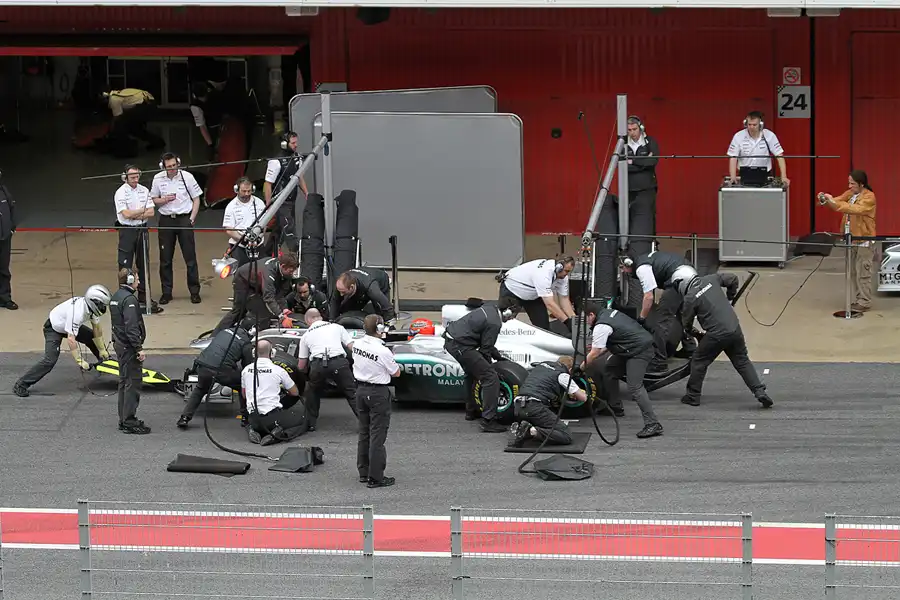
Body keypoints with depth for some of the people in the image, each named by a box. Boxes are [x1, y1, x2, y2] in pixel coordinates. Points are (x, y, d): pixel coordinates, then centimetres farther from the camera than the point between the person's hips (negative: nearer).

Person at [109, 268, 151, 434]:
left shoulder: (115, 297, 12)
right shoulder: (129, 300, -19)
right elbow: (131, 327, -24)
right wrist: (139, 349, -23)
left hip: (119, 345, 10)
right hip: (129, 347, -10)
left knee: (124, 382, 16)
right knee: (133, 383, -6)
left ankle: (124, 420, 22)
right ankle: (130, 422, -6)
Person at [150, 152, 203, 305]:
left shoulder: (187, 177, -4)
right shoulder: (158, 179, 1)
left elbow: (196, 199, 3)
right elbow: (153, 200, 10)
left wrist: (192, 218, -5)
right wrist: (165, 200, -12)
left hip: (184, 219, -2)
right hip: (166, 220, 2)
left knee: (190, 257, -1)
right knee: (165, 259, 4)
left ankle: (194, 292, 6)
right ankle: (166, 292, 13)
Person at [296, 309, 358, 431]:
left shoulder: (306, 336, 24)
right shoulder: (336, 327, 22)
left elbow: (301, 366, 28)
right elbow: (352, 346, 12)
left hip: (317, 365, 1)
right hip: (339, 362, -1)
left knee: (313, 393, 26)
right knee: (352, 392, 6)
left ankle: (310, 423, 26)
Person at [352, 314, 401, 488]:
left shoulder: (357, 345, -1)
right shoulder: (383, 351, -22)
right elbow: (396, 373, -9)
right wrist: (392, 359, 9)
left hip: (361, 390, 7)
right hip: (378, 392, -7)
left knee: (364, 433, 16)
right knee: (377, 435, -2)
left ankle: (363, 473, 23)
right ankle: (375, 477, -2)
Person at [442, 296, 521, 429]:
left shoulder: (490, 309, 14)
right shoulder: (494, 323, -14)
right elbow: (485, 350, -9)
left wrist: (499, 357, 27)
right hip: (460, 346, -10)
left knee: (474, 372, 31)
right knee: (491, 377, -10)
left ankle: (471, 410, 41)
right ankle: (488, 421, -13)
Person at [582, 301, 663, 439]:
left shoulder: (601, 327, -17)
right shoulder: (608, 313, 13)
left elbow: (594, 354, -13)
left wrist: (579, 368, -2)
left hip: (640, 351, -11)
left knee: (635, 387, -19)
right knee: (608, 370, 20)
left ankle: (653, 424, -28)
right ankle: (616, 409, 31)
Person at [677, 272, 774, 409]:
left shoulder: (690, 298, -7)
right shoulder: (710, 279, 6)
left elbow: (687, 323, 4)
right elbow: (733, 278, 16)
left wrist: (692, 331, 28)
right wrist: (730, 297, 31)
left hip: (716, 335, -5)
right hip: (735, 329, 5)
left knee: (698, 362, 15)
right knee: (743, 362, 17)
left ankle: (693, 396, 21)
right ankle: (760, 391, 6)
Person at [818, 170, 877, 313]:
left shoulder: (869, 197, -16)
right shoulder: (850, 193, 9)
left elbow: (855, 209, -30)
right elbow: (838, 203, 9)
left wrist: (834, 201, -33)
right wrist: (827, 199, -15)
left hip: (864, 241, -8)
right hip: (851, 239, 8)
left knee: (863, 273, -5)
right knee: (853, 272, 11)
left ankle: (865, 303, 0)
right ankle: (857, 300, 18)